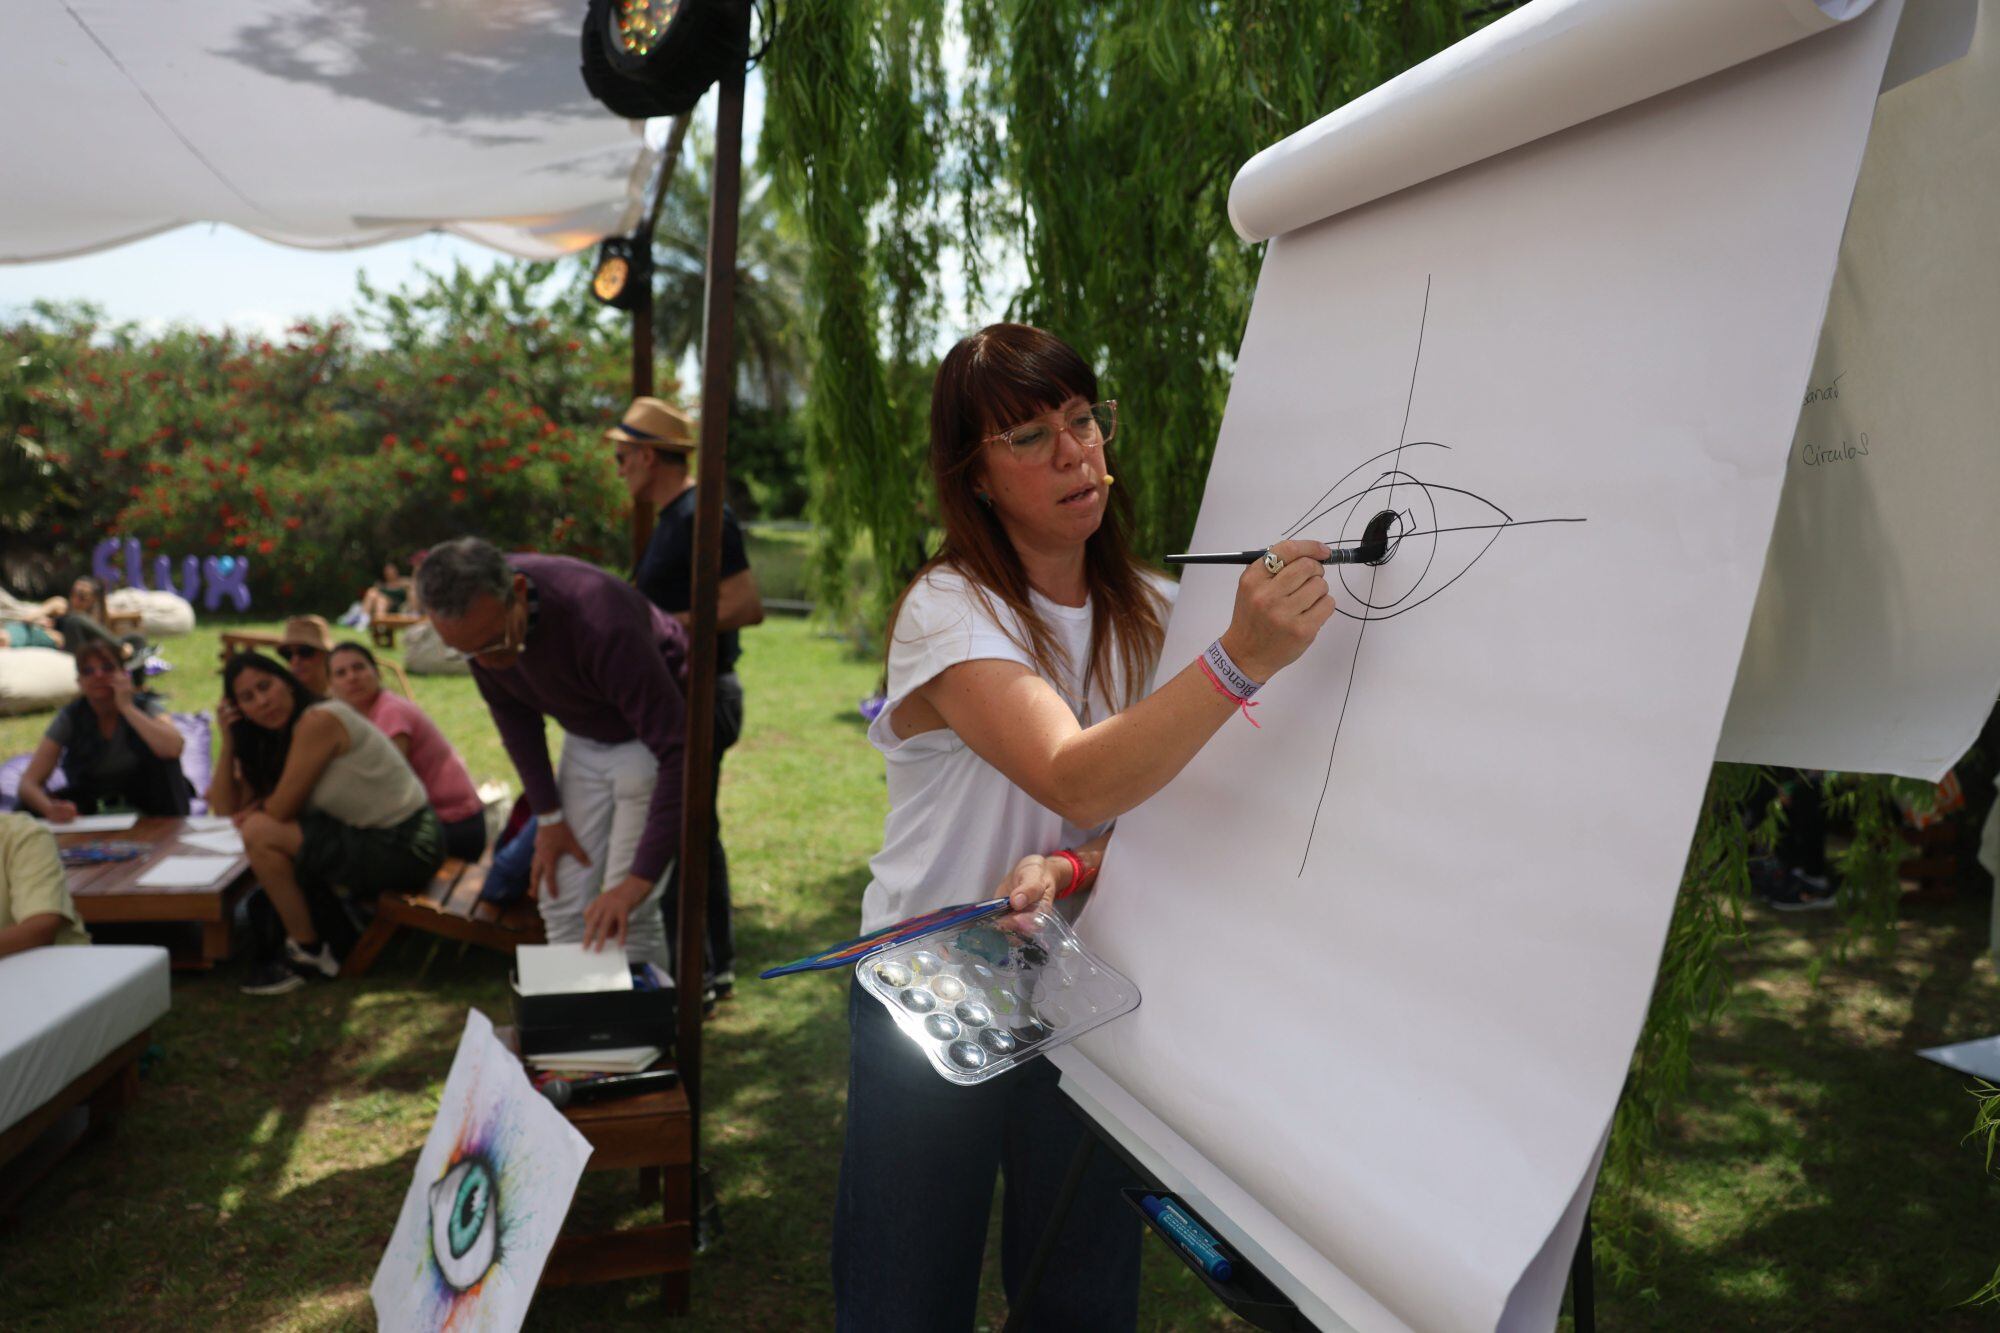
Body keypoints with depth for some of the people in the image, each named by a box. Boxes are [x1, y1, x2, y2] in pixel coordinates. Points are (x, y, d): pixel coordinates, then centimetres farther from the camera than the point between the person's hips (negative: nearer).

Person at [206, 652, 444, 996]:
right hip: (374, 838, 10)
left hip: (406, 847, -10)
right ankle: (337, 929, 20)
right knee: (262, 828, 17)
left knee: (261, 834, -16)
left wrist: (252, 813, 7)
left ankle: (309, 954, -1)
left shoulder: (319, 721, -17)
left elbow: (280, 810, -15)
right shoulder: (274, 739, 13)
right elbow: (225, 807, 9)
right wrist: (229, 739, 1)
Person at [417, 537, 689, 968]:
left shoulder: (601, 624, -40)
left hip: (653, 732, -6)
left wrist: (641, 879, -40)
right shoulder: (481, 618, -19)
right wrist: (548, 814, 0)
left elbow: (678, 751, -38)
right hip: (585, 738, 6)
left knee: (626, 915, -11)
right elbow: (510, 708, 2)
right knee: (561, 899, 4)